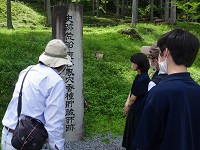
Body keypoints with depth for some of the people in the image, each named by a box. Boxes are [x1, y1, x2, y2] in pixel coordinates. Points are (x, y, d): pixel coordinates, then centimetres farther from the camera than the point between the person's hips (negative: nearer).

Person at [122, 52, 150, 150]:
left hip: (137, 111, -9)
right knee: (131, 132, 23)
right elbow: (132, 91, 7)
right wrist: (127, 104, -3)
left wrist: (127, 107, -2)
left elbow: (133, 98, -19)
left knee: (134, 132, 8)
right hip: (136, 109, 9)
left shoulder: (141, 79, -27)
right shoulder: (140, 76, 3)